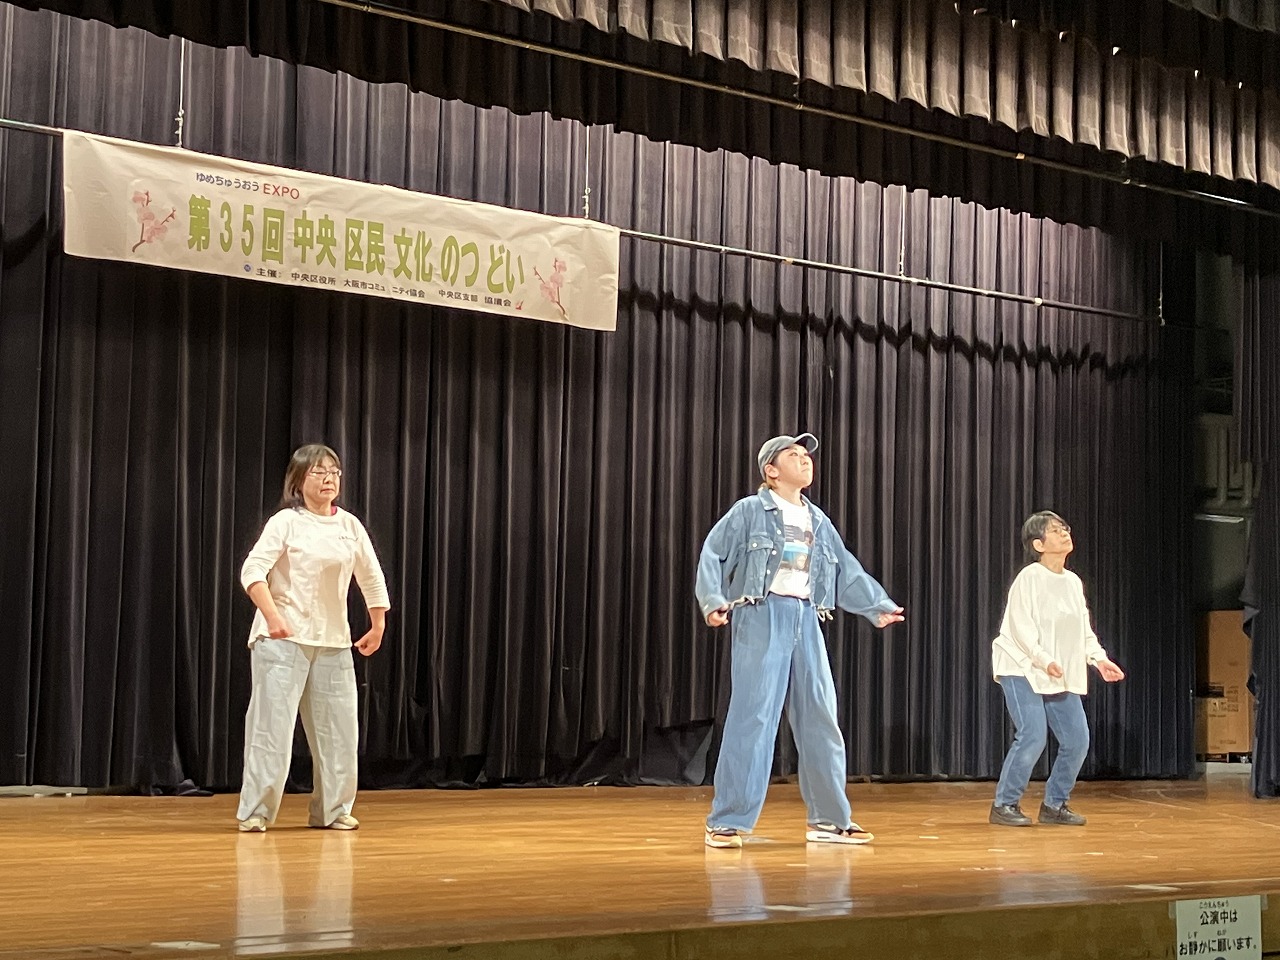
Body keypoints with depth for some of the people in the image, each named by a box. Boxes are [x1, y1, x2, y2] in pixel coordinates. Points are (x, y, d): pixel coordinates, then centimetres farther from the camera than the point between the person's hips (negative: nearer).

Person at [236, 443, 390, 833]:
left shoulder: (350, 525, 8)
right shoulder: (286, 522, -7)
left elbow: (371, 577, 18)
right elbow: (252, 570, -17)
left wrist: (378, 626, 17)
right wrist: (272, 617, -29)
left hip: (333, 640, 5)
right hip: (284, 638, -5)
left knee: (339, 727, 7)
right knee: (273, 724, -7)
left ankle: (332, 809, 19)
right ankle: (255, 811, -1)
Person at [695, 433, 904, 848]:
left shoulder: (818, 521, 19)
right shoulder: (748, 512, 1)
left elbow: (848, 572, 21)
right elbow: (712, 556, -7)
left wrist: (879, 606, 13)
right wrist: (713, 601, -21)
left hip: (806, 620, 6)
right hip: (762, 616, -6)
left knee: (820, 718, 7)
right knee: (752, 717, -10)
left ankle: (829, 820, 17)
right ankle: (727, 822, -5)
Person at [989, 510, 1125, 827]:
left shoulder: (1073, 582, 9)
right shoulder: (1029, 578, -12)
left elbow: (1083, 629, 15)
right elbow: (1021, 627, -18)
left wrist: (1099, 659, 1)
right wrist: (1044, 660, -28)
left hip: (1062, 675, 7)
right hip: (1022, 669, -7)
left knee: (1077, 739, 2)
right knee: (1033, 735, -18)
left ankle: (1054, 804, 17)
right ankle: (1004, 805, -5)